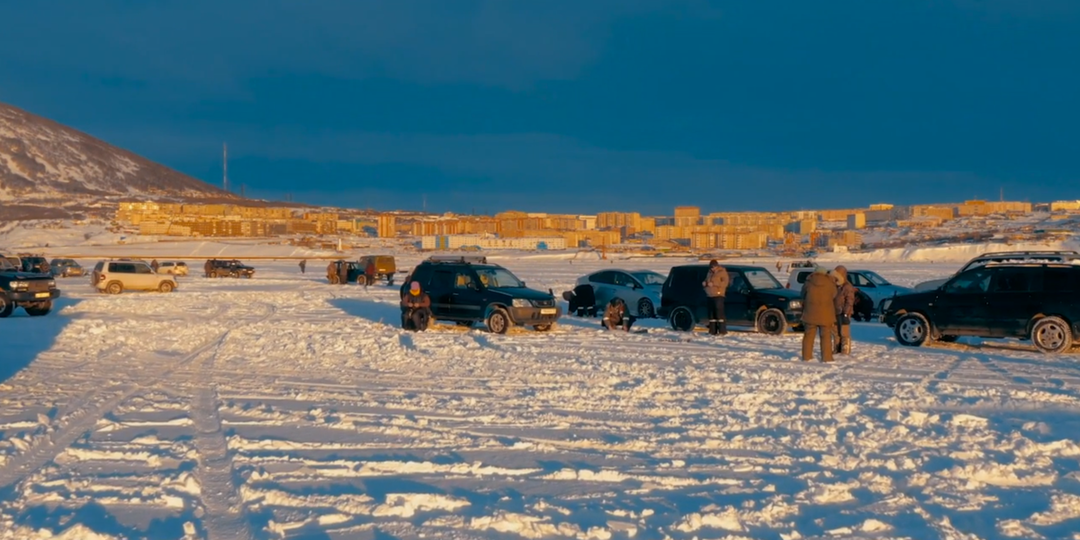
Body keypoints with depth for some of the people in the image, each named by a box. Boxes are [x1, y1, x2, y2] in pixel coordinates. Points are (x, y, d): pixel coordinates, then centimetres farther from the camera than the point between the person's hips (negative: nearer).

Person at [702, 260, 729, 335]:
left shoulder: (722, 272, -2)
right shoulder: (710, 273, 19)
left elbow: (725, 282, -11)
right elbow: (706, 280, 31)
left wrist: (713, 284, -17)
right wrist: (705, 283, 6)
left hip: (718, 295, -7)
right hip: (709, 295, 7)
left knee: (719, 312, -13)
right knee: (711, 313, 5)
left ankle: (722, 331, -14)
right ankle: (712, 330, 9)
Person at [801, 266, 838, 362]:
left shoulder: (808, 283, -1)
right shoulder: (830, 284, -3)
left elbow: (803, 297, 9)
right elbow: (834, 298, 8)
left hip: (810, 314, 1)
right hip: (825, 315, -1)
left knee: (808, 336, 10)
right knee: (826, 337, 5)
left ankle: (806, 356, 11)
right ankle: (826, 357, 2)